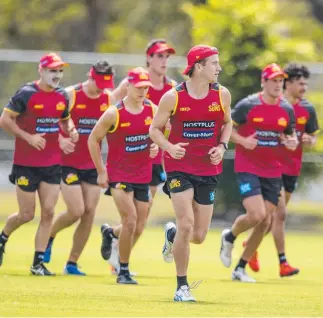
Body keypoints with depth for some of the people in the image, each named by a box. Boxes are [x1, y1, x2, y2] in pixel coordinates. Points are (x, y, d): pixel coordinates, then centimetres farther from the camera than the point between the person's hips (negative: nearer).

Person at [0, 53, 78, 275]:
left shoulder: (62, 96, 6)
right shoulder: (26, 94, -12)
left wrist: (71, 130, 0)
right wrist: (28, 137, -18)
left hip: (52, 164, 5)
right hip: (26, 164, -5)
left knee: (48, 213, -2)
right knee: (27, 214, 0)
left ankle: (38, 263, 4)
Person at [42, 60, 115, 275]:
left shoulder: (109, 99, 1)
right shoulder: (70, 96, -12)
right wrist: (60, 140, -27)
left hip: (92, 165, 5)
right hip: (69, 163, -5)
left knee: (89, 213, -1)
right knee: (76, 211, -12)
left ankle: (72, 263, 9)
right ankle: (49, 236, 20)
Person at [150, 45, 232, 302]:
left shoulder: (222, 95, -1)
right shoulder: (173, 97, -10)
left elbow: (227, 123, 16)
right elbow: (155, 128, 1)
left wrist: (222, 146, -3)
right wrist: (169, 147, -18)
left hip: (208, 170, 3)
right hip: (179, 167, -3)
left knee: (199, 236, 3)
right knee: (186, 224, -16)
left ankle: (172, 234, 41)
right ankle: (182, 287, -1)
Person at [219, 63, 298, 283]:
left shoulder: (287, 109, 4)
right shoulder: (247, 105, -9)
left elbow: (291, 133, 18)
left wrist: (292, 142, -5)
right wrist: (243, 141, -19)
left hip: (273, 172, 5)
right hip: (247, 168, -5)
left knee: (265, 222, 1)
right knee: (257, 215, -20)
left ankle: (241, 269, 15)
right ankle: (229, 237, 14)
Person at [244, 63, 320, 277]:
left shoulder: (307, 109, 4)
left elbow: (313, 137, 13)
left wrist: (310, 140, -9)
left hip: (292, 169, 6)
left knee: (275, 214, 15)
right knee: (280, 213, -13)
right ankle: (283, 262, -10)